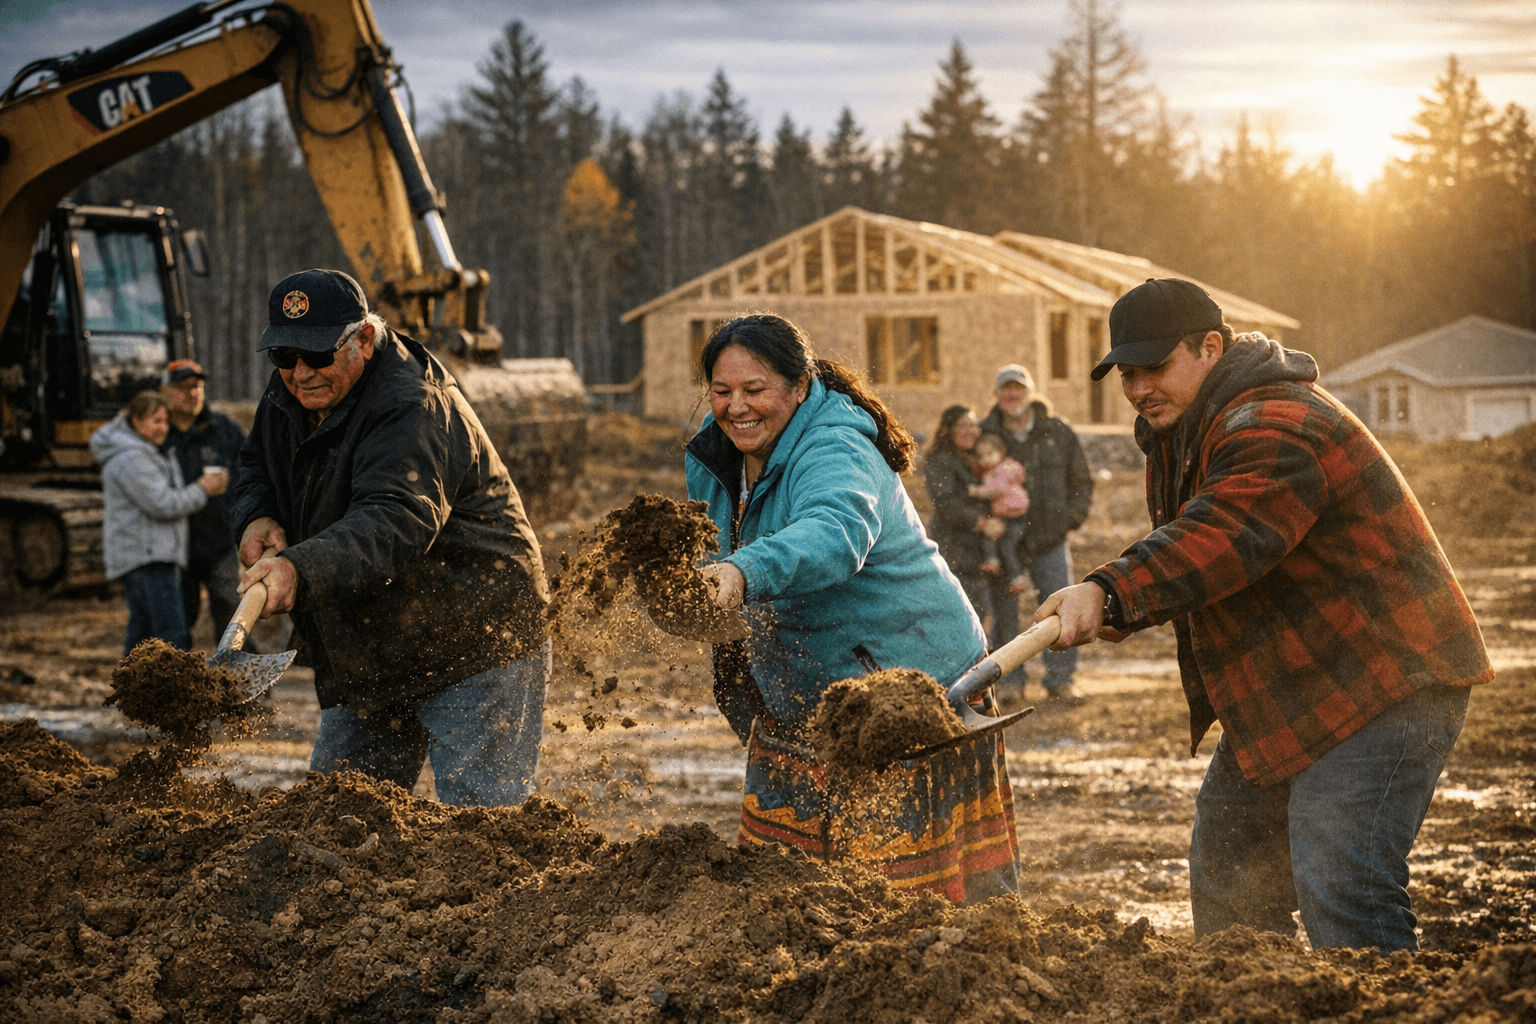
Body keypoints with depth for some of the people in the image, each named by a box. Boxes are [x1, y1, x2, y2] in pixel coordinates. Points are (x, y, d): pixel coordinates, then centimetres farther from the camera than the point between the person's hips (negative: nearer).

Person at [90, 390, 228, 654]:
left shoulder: (145, 453, 21)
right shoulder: (131, 459, -14)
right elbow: (162, 504, -19)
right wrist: (202, 491, -7)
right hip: (145, 555, -11)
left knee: (141, 634, 10)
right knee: (173, 638, -17)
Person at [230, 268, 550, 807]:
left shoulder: (413, 409, -25)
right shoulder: (287, 398, 3)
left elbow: (396, 519, -41)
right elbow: (256, 467, 21)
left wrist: (302, 567, -57)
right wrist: (258, 516, -2)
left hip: (475, 648, -8)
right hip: (366, 661, 8)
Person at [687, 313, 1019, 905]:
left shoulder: (833, 451, -24)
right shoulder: (714, 455, 2)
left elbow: (835, 534, -47)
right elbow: (712, 551, 22)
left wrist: (745, 573, -63)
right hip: (802, 696, 8)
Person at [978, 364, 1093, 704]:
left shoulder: (1059, 433, 5)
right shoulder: (984, 434, 1)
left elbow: (1082, 482, 14)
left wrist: (1069, 519, 3)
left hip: (1050, 539, 1)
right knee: (1004, 613, 2)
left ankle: (1059, 682, 5)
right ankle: (1009, 681, 12)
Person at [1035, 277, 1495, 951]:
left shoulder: (1275, 428, -23)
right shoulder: (1181, 430, 12)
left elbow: (1223, 537, -39)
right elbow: (1183, 548, 17)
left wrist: (1111, 593, -51)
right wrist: (1120, 613, -4)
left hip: (1382, 687, -11)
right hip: (1285, 695, 11)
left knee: (1338, 890, -20)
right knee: (1226, 877, 16)